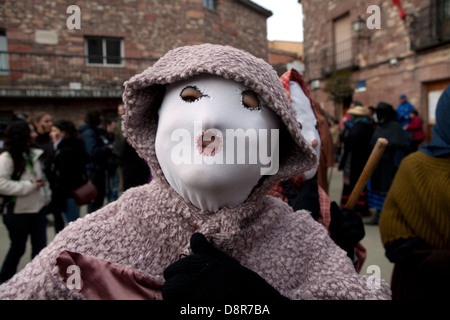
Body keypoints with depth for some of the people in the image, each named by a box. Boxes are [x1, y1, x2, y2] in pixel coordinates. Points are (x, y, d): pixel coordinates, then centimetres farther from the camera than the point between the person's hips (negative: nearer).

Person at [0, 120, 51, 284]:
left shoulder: (33, 154, 6)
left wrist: (46, 194, 9)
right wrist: (30, 185, -20)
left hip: (37, 209, 6)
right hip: (17, 211, -5)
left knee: (40, 245, 8)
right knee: (18, 248, 10)